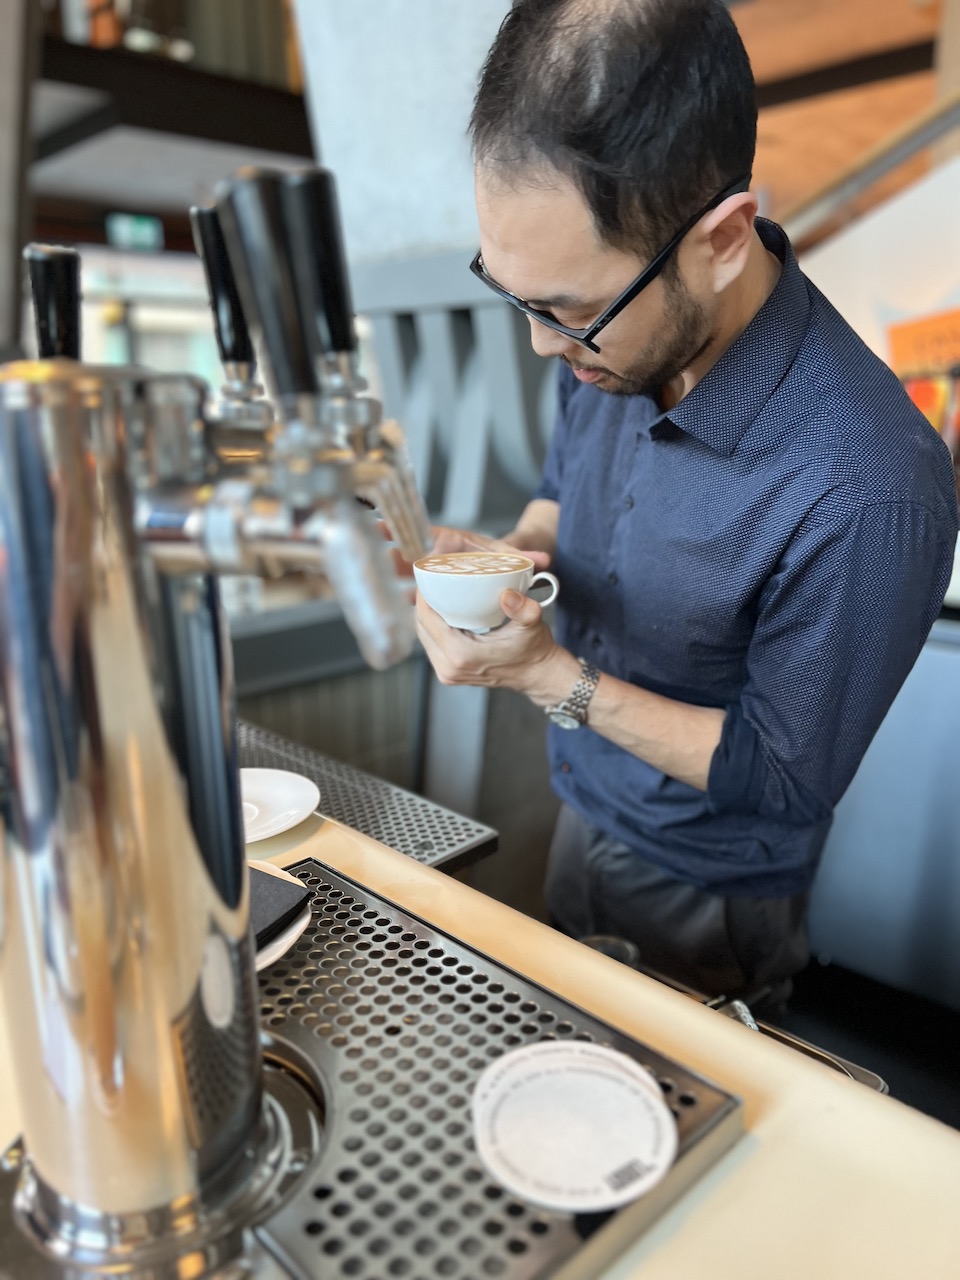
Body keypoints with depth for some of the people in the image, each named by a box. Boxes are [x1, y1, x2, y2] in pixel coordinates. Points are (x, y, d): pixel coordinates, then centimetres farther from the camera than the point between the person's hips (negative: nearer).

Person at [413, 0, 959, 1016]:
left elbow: (784, 781, -24)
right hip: (579, 817, 7)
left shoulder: (868, 494, -36)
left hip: (705, 903, -6)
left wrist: (551, 677, -29)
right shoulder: (616, 339, -14)